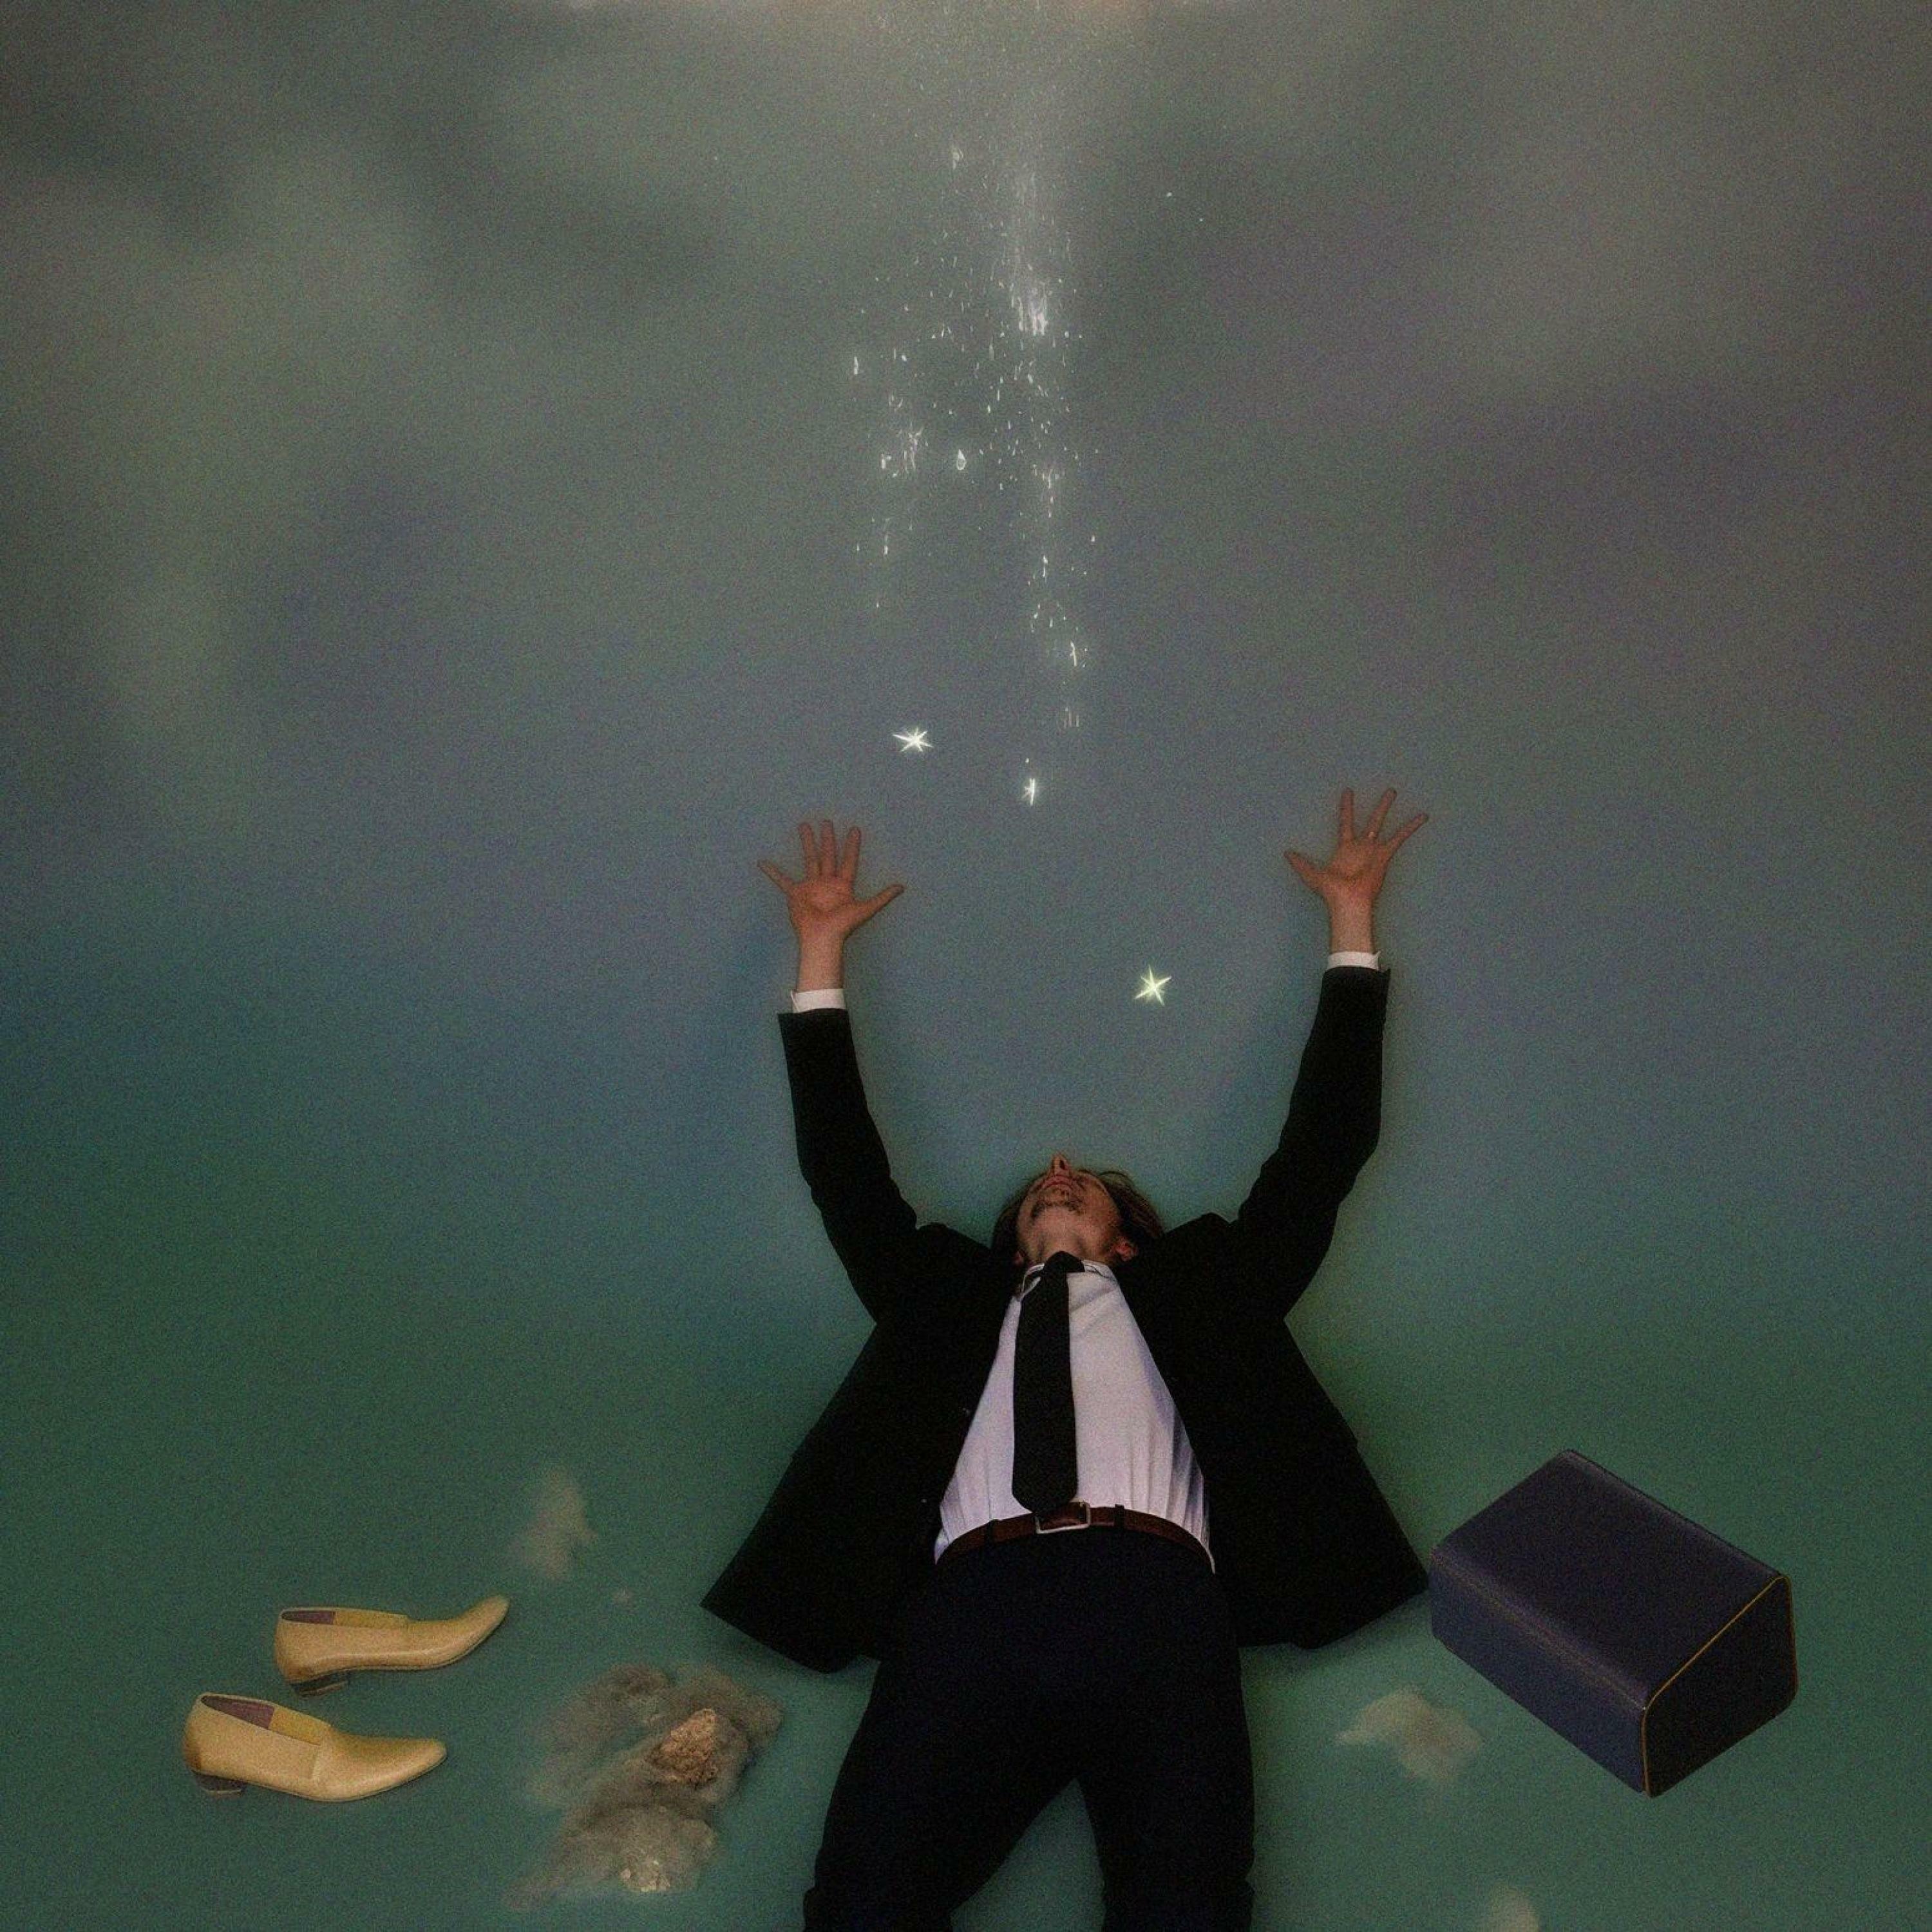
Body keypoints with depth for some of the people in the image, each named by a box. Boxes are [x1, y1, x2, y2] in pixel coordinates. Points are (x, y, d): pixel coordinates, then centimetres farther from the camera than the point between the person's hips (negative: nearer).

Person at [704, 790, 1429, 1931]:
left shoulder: (1190, 1286, 31)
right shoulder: (955, 1295, 34)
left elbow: (1321, 1149, 31)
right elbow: (846, 1170, 33)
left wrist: (1354, 923, 36)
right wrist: (822, 952, 37)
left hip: (1153, 1601, -1)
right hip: (974, 1608, 1)